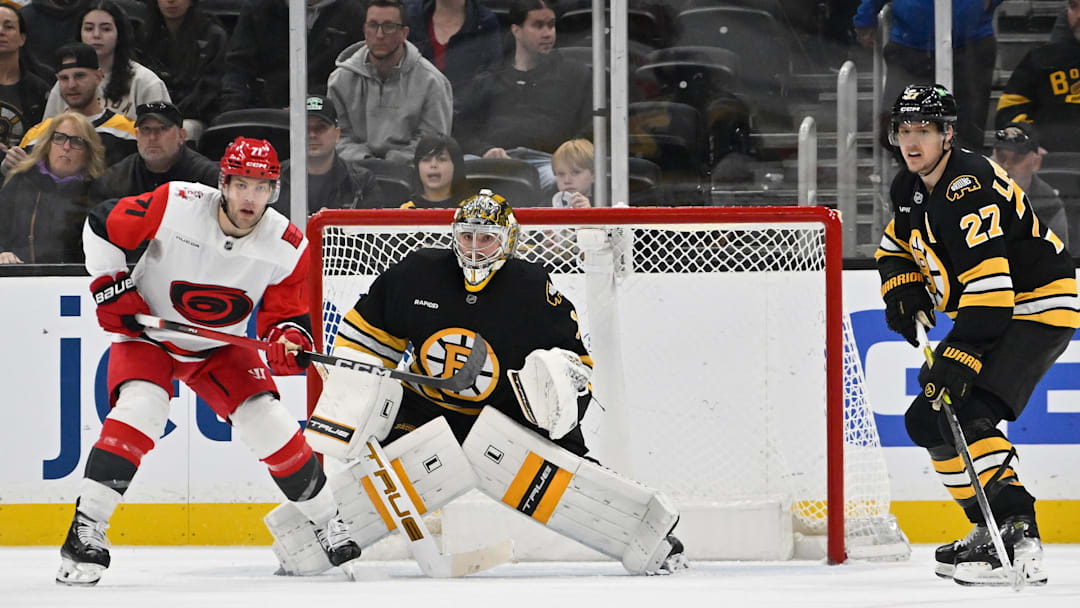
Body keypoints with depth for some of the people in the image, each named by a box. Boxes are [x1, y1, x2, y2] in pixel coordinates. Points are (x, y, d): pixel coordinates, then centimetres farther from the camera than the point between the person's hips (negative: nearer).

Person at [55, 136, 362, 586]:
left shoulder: (287, 247, -16)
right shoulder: (175, 206, -26)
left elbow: (287, 312, -7)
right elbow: (100, 226, -14)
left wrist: (288, 340, -29)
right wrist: (110, 287, -16)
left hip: (219, 348, 3)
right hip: (146, 335, -3)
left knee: (270, 424, -7)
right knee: (139, 411, -28)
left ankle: (326, 524, 15)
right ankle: (85, 533, -23)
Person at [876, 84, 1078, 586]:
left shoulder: (967, 190, -24)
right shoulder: (910, 188, 6)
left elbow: (989, 285, -33)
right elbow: (896, 247, 24)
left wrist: (958, 358, -38)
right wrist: (903, 292, 2)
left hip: (1037, 308, -11)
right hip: (995, 314, 11)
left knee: (967, 415, -24)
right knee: (927, 420, 11)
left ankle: (1016, 537, -27)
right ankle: (992, 529, 15)